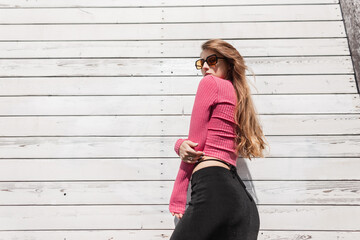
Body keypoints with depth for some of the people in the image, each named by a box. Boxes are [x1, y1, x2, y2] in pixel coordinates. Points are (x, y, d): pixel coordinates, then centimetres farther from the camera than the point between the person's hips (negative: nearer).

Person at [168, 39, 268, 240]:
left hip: (214, 187, -9)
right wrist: (181, 145, -6)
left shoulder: (211, 82, 1)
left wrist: (177, 200, 2)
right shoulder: (237, 96, 26)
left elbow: (196, 142, -2)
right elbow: (191, 147, 19)